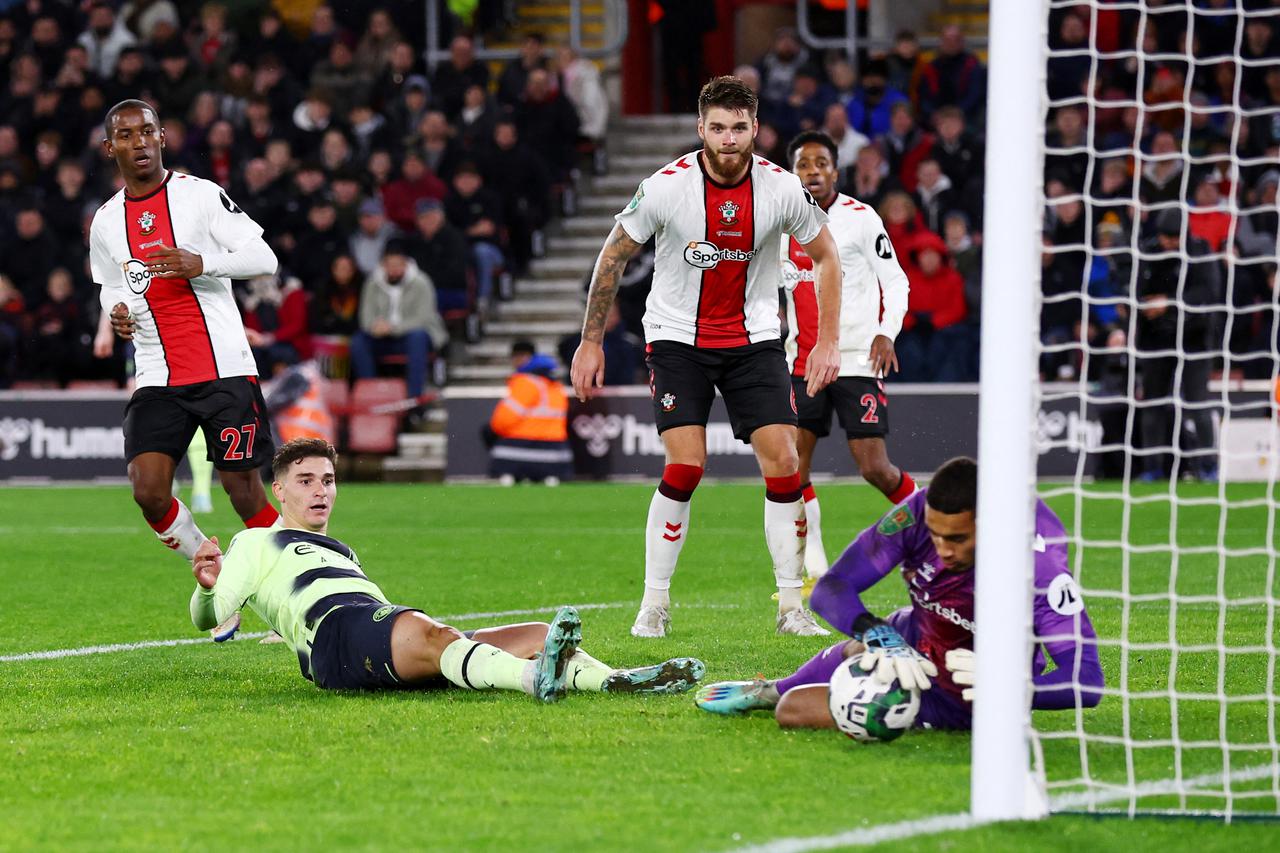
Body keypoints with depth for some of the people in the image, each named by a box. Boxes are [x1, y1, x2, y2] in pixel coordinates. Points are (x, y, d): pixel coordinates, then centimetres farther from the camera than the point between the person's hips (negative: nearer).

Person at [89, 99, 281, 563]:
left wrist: (203, 263, -21)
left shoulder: (200, 194, -2)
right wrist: (116, 311, 4)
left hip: (225, 369, -4)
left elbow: (264, 258, -5)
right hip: (157, 380, 4)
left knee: (243, 490, -6)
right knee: (149, 494, -10)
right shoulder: (105, 221, 11)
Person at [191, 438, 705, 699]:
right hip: (334, 631, -8)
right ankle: (536, 677, -71)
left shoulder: (340, 552, 43)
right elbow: (208, 619, 8)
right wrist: (208, 586, -11)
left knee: (538, 636, -13)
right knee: (429, 634, -42)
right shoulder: (255, 545, 22)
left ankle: (616, 681, -43)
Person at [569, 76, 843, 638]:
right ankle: (654, 604, -2)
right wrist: (591, 342, -1)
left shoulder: (781, 188, -12)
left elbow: (825, 255, 4)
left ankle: (790, 607, 1)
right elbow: (613, 256, -3)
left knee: (783, 459, -10)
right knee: (685, 465, -16)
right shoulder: (667, 187, -17)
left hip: (753, 339, 2)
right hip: (677, 337, -2)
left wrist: (828, 340, -1)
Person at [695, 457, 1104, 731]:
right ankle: (771, 690, 60)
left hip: (960, 697, -4)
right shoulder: (919, 512, -27)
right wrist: (879, 637, -45)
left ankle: (775, 696, 34)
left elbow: (1086, 679, -42)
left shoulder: (1039, 564, -40)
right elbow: (831, 589, -24)